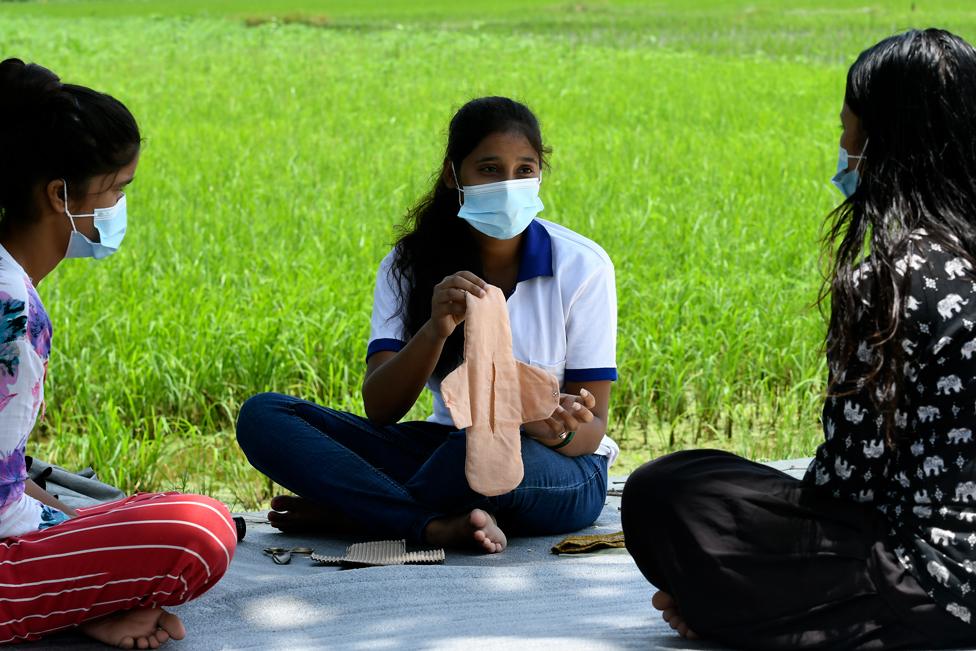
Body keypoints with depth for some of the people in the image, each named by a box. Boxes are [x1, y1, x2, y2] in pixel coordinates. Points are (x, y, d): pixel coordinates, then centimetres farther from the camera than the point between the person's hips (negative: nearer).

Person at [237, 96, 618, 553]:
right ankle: (438, 527, -29)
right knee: (262, 416, -14)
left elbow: (592, 429, -8)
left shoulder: (582, 266, -8)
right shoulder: (411, 264, -2)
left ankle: (346, 512, -13)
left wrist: (559, 432, -34)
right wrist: (435, 331, -31)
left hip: (558, 471, -4)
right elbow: (379, 409, -12)